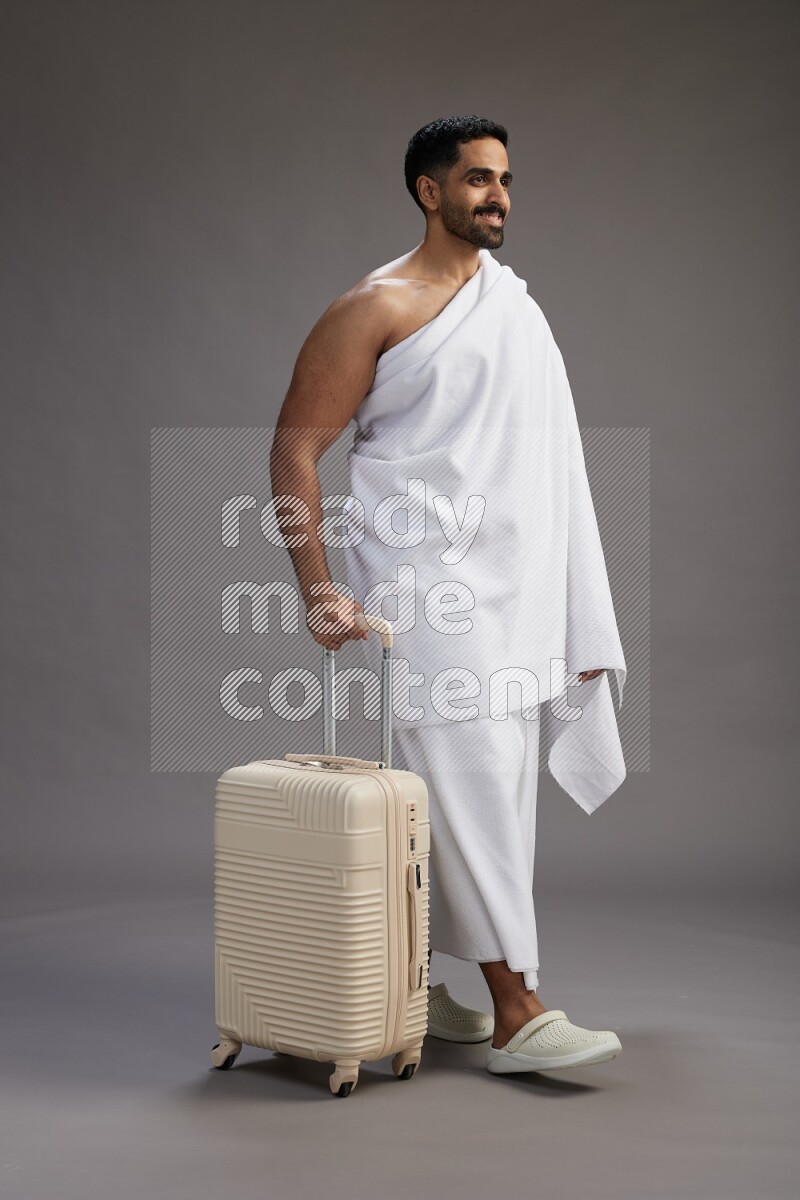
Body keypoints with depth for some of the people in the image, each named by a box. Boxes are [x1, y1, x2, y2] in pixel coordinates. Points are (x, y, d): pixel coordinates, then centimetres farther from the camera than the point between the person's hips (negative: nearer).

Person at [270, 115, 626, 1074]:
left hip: (510, 579, 7)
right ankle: (514, 1014, -7)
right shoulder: (376, 308, -6)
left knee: (443, 784, 11)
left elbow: (543, 455, 18)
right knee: (474, 774, -10)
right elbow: (295, 444, -6)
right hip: (426, 578, -7)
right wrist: (318, 585, -14)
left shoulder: (513, 301, 16)